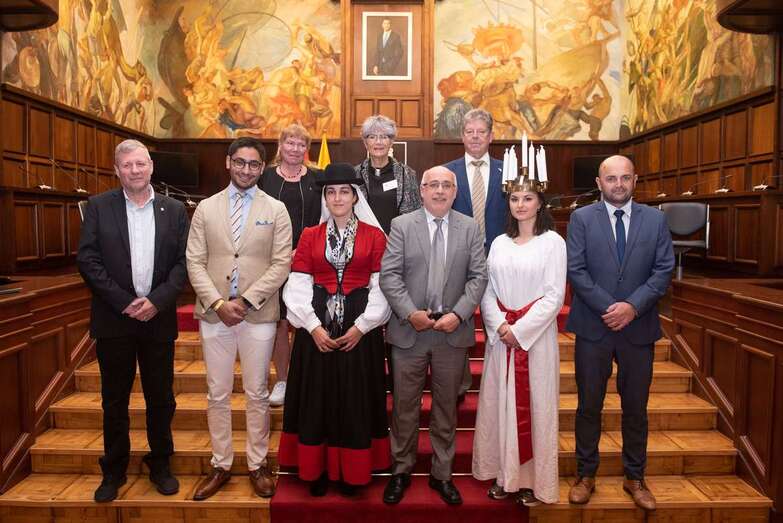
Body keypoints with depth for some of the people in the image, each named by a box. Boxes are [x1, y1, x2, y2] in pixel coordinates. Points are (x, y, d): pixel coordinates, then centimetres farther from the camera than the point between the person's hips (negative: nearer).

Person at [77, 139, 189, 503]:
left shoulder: (174, 210, 4)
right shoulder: (99, 206, 1)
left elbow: (184, 262, 0)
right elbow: (87, 258, -5)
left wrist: (157, 300, -13)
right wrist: (124, 302, -13)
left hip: (159, 318, 1)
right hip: (114, 319, 0)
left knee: (161, 398, 10)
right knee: (114, 400, 12)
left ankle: (160, 465, 28)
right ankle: (114, 470, 29)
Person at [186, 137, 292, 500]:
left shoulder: (276, 209, 2)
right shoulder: (206, 208, 7)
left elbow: (281, 264, -5)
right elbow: (195, 262, 2)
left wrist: (246, 301, -13)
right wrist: (218, 303, -11)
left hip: (258, 314, -2)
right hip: (214, 313, 2)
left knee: (257, 394, 9)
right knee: (217, 395, 10)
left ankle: (257, 465, 24)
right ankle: (221, 465, 25)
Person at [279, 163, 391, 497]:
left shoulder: (374, 236, 2)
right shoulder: (309, 236, 6)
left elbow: (382, 288, -2)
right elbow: (298, 287, 0)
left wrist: (361, 327, -12)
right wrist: (314, 326, -11)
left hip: (360, 327, -1)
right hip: (316, 327, 1)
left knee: (356, 399, 7)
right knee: (316, 399, 8)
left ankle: (351, 471, 24)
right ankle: (318, 470, 25)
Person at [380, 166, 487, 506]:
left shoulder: (470, 228, 5)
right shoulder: (401, 225, 1)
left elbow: (478, 276, 0)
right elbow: (389, 275, -6)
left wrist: (459, 314, -12)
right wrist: (410, 313, -16)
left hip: (453, 331, 2)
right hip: (409, 329, -1)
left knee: (446, 407, 13)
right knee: (405, 406, 10)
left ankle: (442, 474, 29)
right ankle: (401, 471, 28)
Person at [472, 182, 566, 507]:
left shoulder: (553, 242, -3)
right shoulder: (499, 243, 9)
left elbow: (555, 296, -8)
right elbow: (487, 290, 7)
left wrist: (520, 330, -13)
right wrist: (500, 325, -9)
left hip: (536, 335, -3)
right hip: (501, 335, 4)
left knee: (534, 405, 4)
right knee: (500, 403, 8)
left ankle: (533, 480, 19)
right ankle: (504, 474, 23)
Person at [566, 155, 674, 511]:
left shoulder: (655, 219, 5)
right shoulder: (581, 218, 0)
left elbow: (664, 270, -1)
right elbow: (575, 269, -7)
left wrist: (632, 306, -14)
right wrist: (609, 307, -14)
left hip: (639, 327, 2)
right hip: (593, 326, -1)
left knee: (636, 408, 12)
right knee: (589, 406, 8)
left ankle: (635, 478, 29)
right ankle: (586, 475, 24)